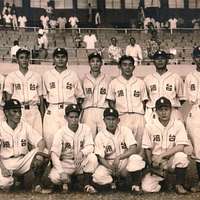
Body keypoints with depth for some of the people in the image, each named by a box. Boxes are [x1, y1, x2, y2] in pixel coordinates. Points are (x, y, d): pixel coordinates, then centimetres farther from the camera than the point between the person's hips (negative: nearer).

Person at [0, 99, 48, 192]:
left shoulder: (25, 126, 5)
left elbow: (40, 142, -1)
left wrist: (39, 153, -23)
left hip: (23, 161, 3)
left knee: (45, 153, -20)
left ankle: (35, 183, -4)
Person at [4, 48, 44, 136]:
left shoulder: (37, 76, 13)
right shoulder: (11, 76, 7)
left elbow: (41, 98, 12)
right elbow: (8, 98, 4)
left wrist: (42, 116, 6)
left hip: (34, 111, 2)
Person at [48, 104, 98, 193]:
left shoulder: (85, 129, -4)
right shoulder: (61, 132, -9)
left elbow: (90, 146, -12)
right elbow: (54, 154, -14)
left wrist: (82, 153, -37)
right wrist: (61, 172, -26)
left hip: (82, 163, 1)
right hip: (66, 163, -1)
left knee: (92, 157, -29)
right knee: (54, 177, -28)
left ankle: (87, 184, -12)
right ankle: (66, 180, 8)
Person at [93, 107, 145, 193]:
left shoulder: (125, 130, -5)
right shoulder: (100, 136, -6)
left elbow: (133, 149, -17)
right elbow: (101, 158, -10)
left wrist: (118, 157, -31)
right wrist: (113, 169, -26)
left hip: (125, 162, 0)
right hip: (109, 164, 1)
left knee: (136, 158, -33)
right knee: (98, 176, -30)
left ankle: (135, 185, -11)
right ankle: (114, 180, 5)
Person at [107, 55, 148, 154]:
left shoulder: (140, 83, 13)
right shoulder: (114, 83, 9)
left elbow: (143, 101, 14)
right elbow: (111, 102, 10)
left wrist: (141, 115, 0)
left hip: (138, 117, 1)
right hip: (122, 118, -1)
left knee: (138, 146, 0)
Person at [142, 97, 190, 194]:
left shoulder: (178, 124, -6)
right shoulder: (149, 126, -2)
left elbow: (180, 147, -16)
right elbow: (147, 149, 2)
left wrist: (161, 155, -23)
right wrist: (152, 164, -8)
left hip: (172, 160, -1)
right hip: (155, 161, 1)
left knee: (181, 156, -35)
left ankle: (179, 185, -12)